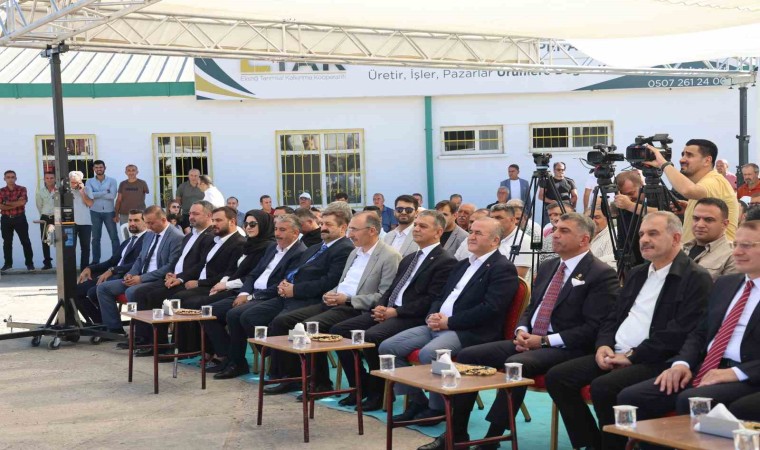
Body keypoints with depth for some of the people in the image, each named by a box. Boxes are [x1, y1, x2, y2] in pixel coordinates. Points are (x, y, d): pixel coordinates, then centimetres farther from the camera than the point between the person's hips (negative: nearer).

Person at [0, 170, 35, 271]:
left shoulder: (22, 189, 0)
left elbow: (23, 202, -14)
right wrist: (16, 203, -13)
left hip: (20, 218, -2)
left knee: (25, 241, 0)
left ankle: (29, 263, 6)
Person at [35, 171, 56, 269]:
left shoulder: (59, 190, -6)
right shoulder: (40, 192, 3)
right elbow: (39, 206, 10)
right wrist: (45, 216, 12)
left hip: (57, 217, -3)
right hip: (45, 218, 3)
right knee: (45, 241, 4)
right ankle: (47, 262, 11)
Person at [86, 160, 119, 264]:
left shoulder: (111, 181, 2)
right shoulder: (89, 182, 5)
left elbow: (112, 195, -12)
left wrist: (96, 195, -10)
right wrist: (105, 192, -12)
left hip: (109, 212, -1)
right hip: (95, 212, 1)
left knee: (114, 236, 0)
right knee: (95, 237, 6)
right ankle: (95, 260, 12)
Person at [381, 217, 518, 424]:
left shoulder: (503, 269, -5)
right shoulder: (462, 265, 23)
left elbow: (490, 309, -16)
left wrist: (449, 321, -15)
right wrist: (432, 316, 1)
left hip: (470, 332, -9)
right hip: (438, 326, 9)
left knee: (428, 353, -34)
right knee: (388, 347, -6)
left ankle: (437, 407, -11)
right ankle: (417, 400, 5)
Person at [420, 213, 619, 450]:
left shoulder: (602, 274, -8)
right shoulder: (547, 268, 17)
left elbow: (594, 328, -14)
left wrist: (545, 340, -17)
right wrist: (521, 330, -1)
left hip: (564, 349, -8)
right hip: (529, 341, 8)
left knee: (514, 364, -35)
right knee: (467, 355, -6)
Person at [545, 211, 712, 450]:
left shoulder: (696, 278, -7)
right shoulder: (637, 273, 19)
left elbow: (680, 333, -17)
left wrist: (633, 355, -16)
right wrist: (603, 345, 0)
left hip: (656, 361, -8)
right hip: (615, 354, 8)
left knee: (603, 387, -32)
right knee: (557, 377, -8)